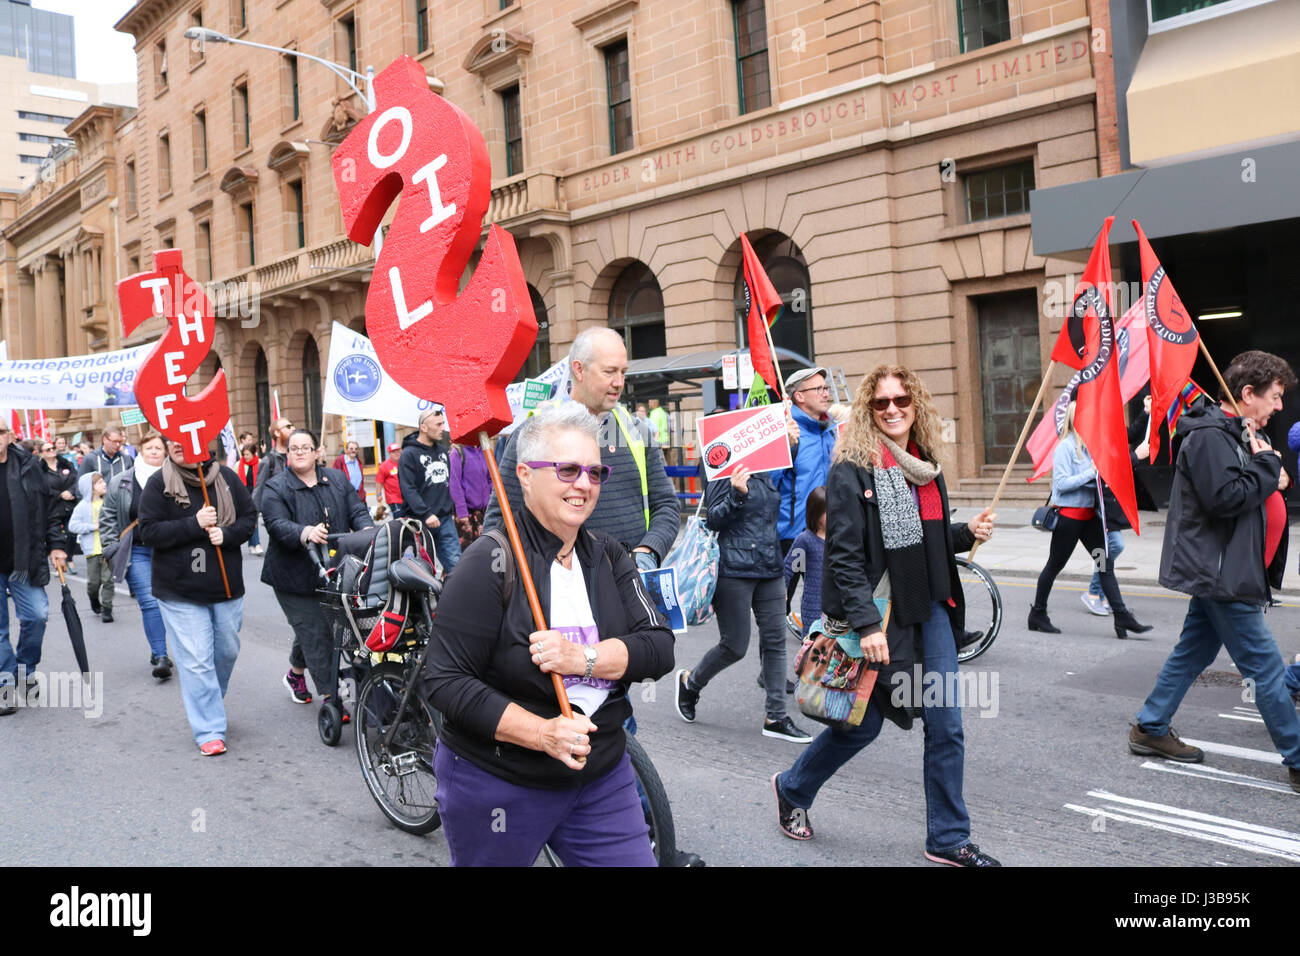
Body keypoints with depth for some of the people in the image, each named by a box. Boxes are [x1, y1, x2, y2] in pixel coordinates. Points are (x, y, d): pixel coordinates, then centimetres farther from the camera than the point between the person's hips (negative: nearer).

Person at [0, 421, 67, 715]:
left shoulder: (28, 466, 2)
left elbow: (47, 508, 9)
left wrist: (55, 545, 6)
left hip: (24, 560, 2)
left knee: (37, 616, 2)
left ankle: (25, 671, 24)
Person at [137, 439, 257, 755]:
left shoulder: (226, 477, 1)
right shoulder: (158, 483, -5)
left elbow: (249, 517, 6)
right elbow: (148, 532, -10)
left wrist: (226, 534, -14)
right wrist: (194, 525, -20)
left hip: (227, 586, 3)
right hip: (180, 591, -3)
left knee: (227, 651, 15)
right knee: (196, 660, -5)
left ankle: (210, 702, 42)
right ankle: (209, 731, 3)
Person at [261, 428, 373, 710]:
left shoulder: (337, 479, 10)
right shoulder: (276, 488, -4)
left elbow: (357, 511, 4)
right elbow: (277, 525, -18)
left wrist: (368, 529, -18)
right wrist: (305, 533, -37)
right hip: (295, 576, -4)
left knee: (312, 629, 15)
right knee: (316, 633, -5)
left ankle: (296, 673, 41)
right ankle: (330, 697, 1)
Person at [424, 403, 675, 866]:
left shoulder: (608, 557, 3)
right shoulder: (490, 564, -15)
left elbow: (659, 649, -6)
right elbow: (445, 680, -18)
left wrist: (583, 658, -24)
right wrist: (542, 733, -26)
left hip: (602, 777, 5)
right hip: (495, 786, -4)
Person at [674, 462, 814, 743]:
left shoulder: (766, 472, 13)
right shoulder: (725, 472, -8)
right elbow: (713, 520, -13)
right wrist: (736, 495, -27)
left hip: (770, 569, 7)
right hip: (734, 570, -7)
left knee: (775, 641, 4)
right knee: (735, 645, 0)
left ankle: (776, 717, 11)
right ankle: (689, 682, 28)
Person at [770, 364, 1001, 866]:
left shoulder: (925, 466, 10)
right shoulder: (851, 470, -12)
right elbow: (844, 556, -17)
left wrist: (967, 533, 1)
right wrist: (866, 624, -23)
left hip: (930, 610, 6)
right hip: (877, 615, -6)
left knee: (946, 725, 6)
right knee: (864, 722, 5)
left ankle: (948, 839, 20)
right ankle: (792, 789, 30)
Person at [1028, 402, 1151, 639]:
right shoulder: (1065, 447, -13)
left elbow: (1092, 480, 16)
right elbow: (1061, 483, -20)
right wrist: (1090, 472, -20)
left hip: (1089, 514, 7)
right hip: (1068, 514, -7)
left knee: (1106, 562, 2)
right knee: (1054, 565, 5)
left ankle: (1122, 618, 2)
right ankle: (1037, 614, 19)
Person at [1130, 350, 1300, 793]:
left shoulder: (1236, 434, 15)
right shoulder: (1210, 436, -18)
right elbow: (1225, 496, -26)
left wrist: (1264, 467, 1)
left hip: (1222, 572, 11)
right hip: (1221, 573, -11)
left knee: (1194, 652, 16)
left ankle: (1150, 729, 26)